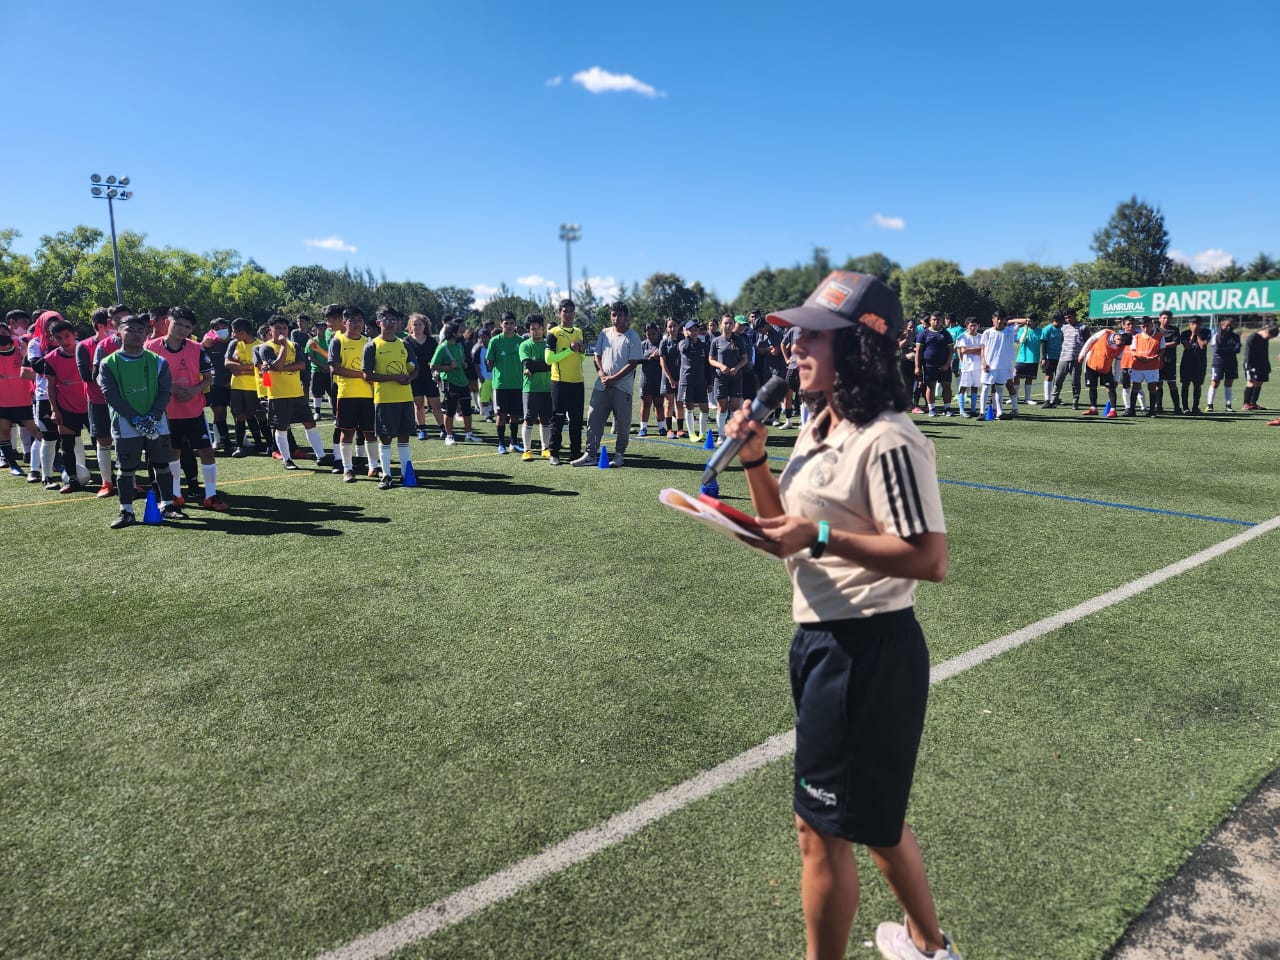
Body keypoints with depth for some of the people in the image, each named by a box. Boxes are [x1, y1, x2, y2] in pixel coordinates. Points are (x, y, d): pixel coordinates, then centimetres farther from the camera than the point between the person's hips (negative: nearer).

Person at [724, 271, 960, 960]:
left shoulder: (889, 442, -20)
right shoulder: (818, 427, 9)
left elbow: (930, 559, -24)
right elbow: (784, 530, 14)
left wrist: (821, 537, -27)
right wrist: (755, 460, 0)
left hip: (865, 650, -10)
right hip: (820, 638, 10)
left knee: (821, 827, 5)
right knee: (873, 811, 25)